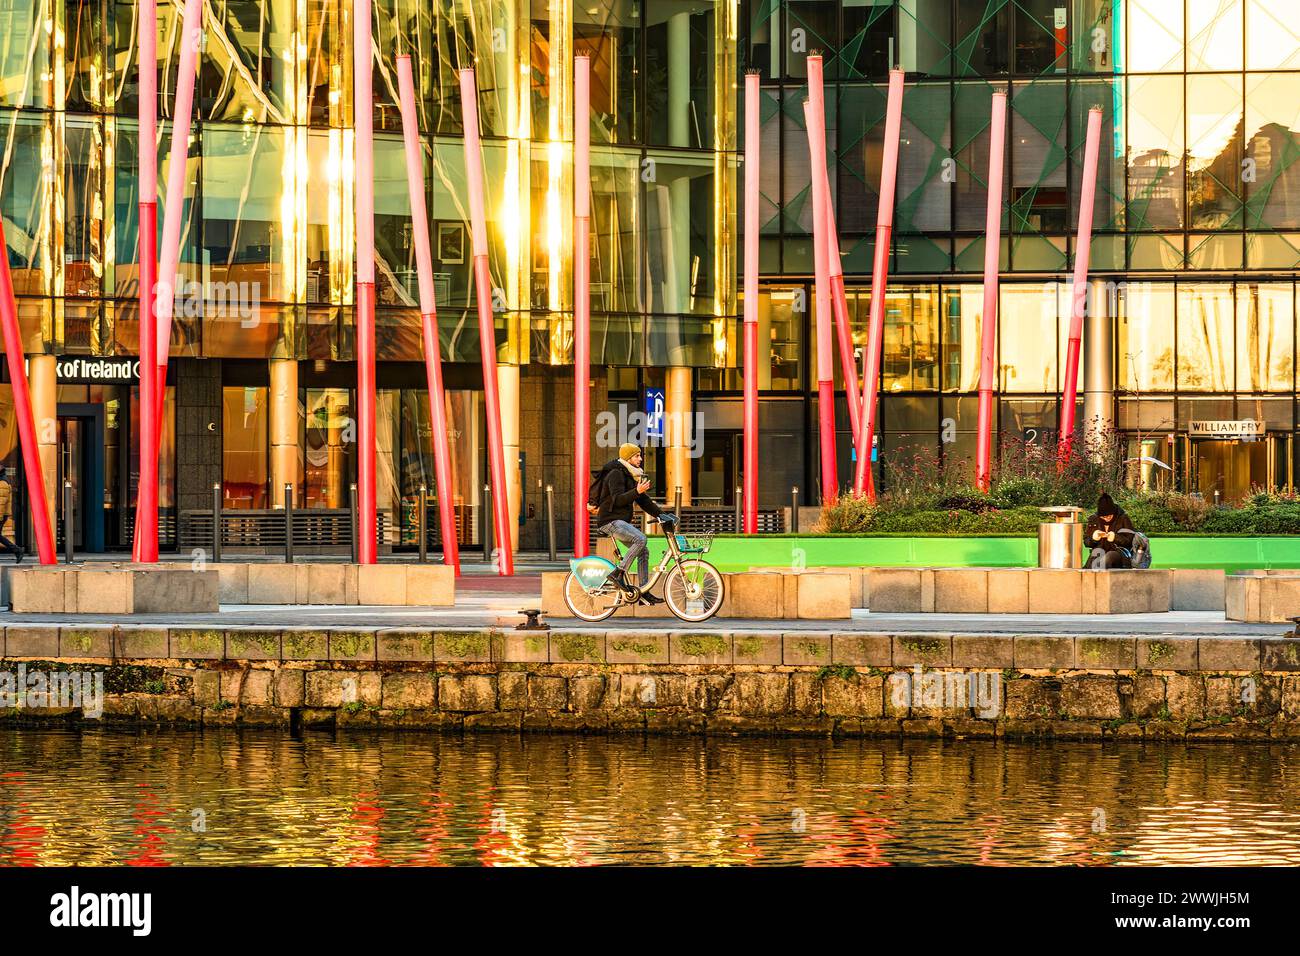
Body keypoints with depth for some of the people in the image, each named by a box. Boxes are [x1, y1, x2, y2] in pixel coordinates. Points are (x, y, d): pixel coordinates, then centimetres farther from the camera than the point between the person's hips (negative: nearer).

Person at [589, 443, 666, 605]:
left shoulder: (630, 475, 18)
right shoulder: (616, 474, -12)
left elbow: (644, 501, 19)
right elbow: (618, 500, -23)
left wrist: (662, 515, 12)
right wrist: (637, 491, -32)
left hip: (622, 522, 10)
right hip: (610, 521, -10)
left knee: (644, 552, 3)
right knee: (640, 538, -28)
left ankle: (644, 593, 5)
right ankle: (618, 573, -23)